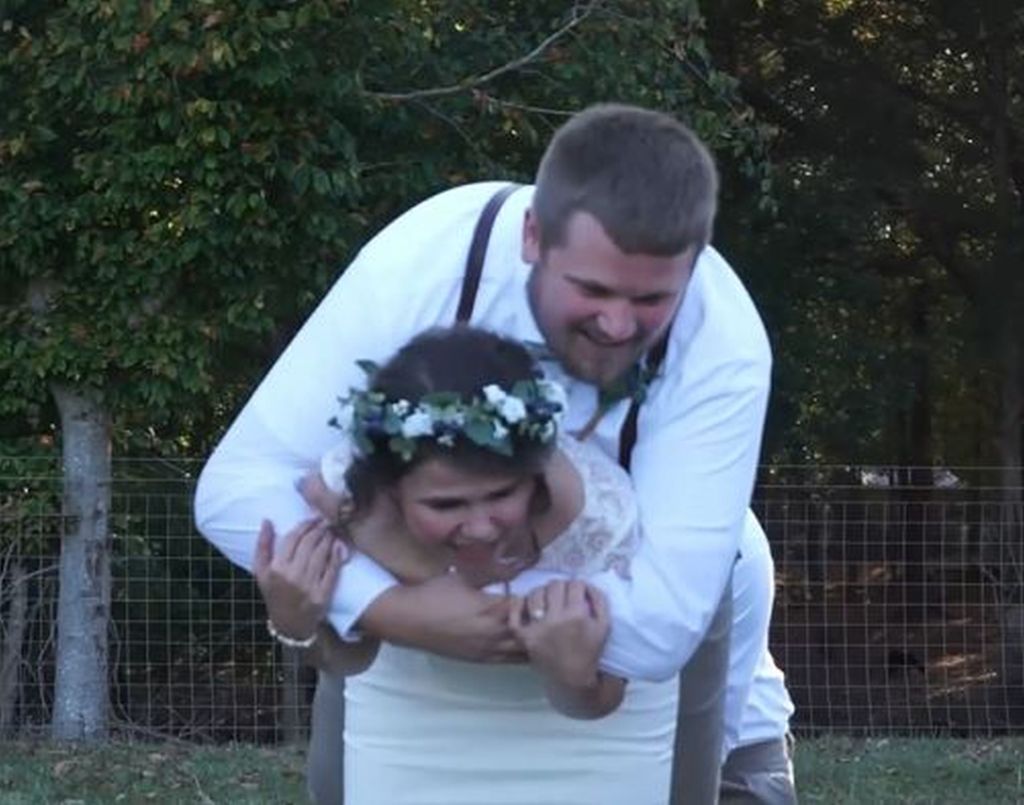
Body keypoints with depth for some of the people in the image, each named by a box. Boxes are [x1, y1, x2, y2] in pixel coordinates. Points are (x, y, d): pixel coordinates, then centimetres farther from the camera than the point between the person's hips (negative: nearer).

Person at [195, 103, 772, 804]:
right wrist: (391, 608, -48)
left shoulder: (724, 348, -36)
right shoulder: (424, 265, -36)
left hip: (624, 581, 0)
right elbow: (238, 487, -34)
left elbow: (657, 627, -41)